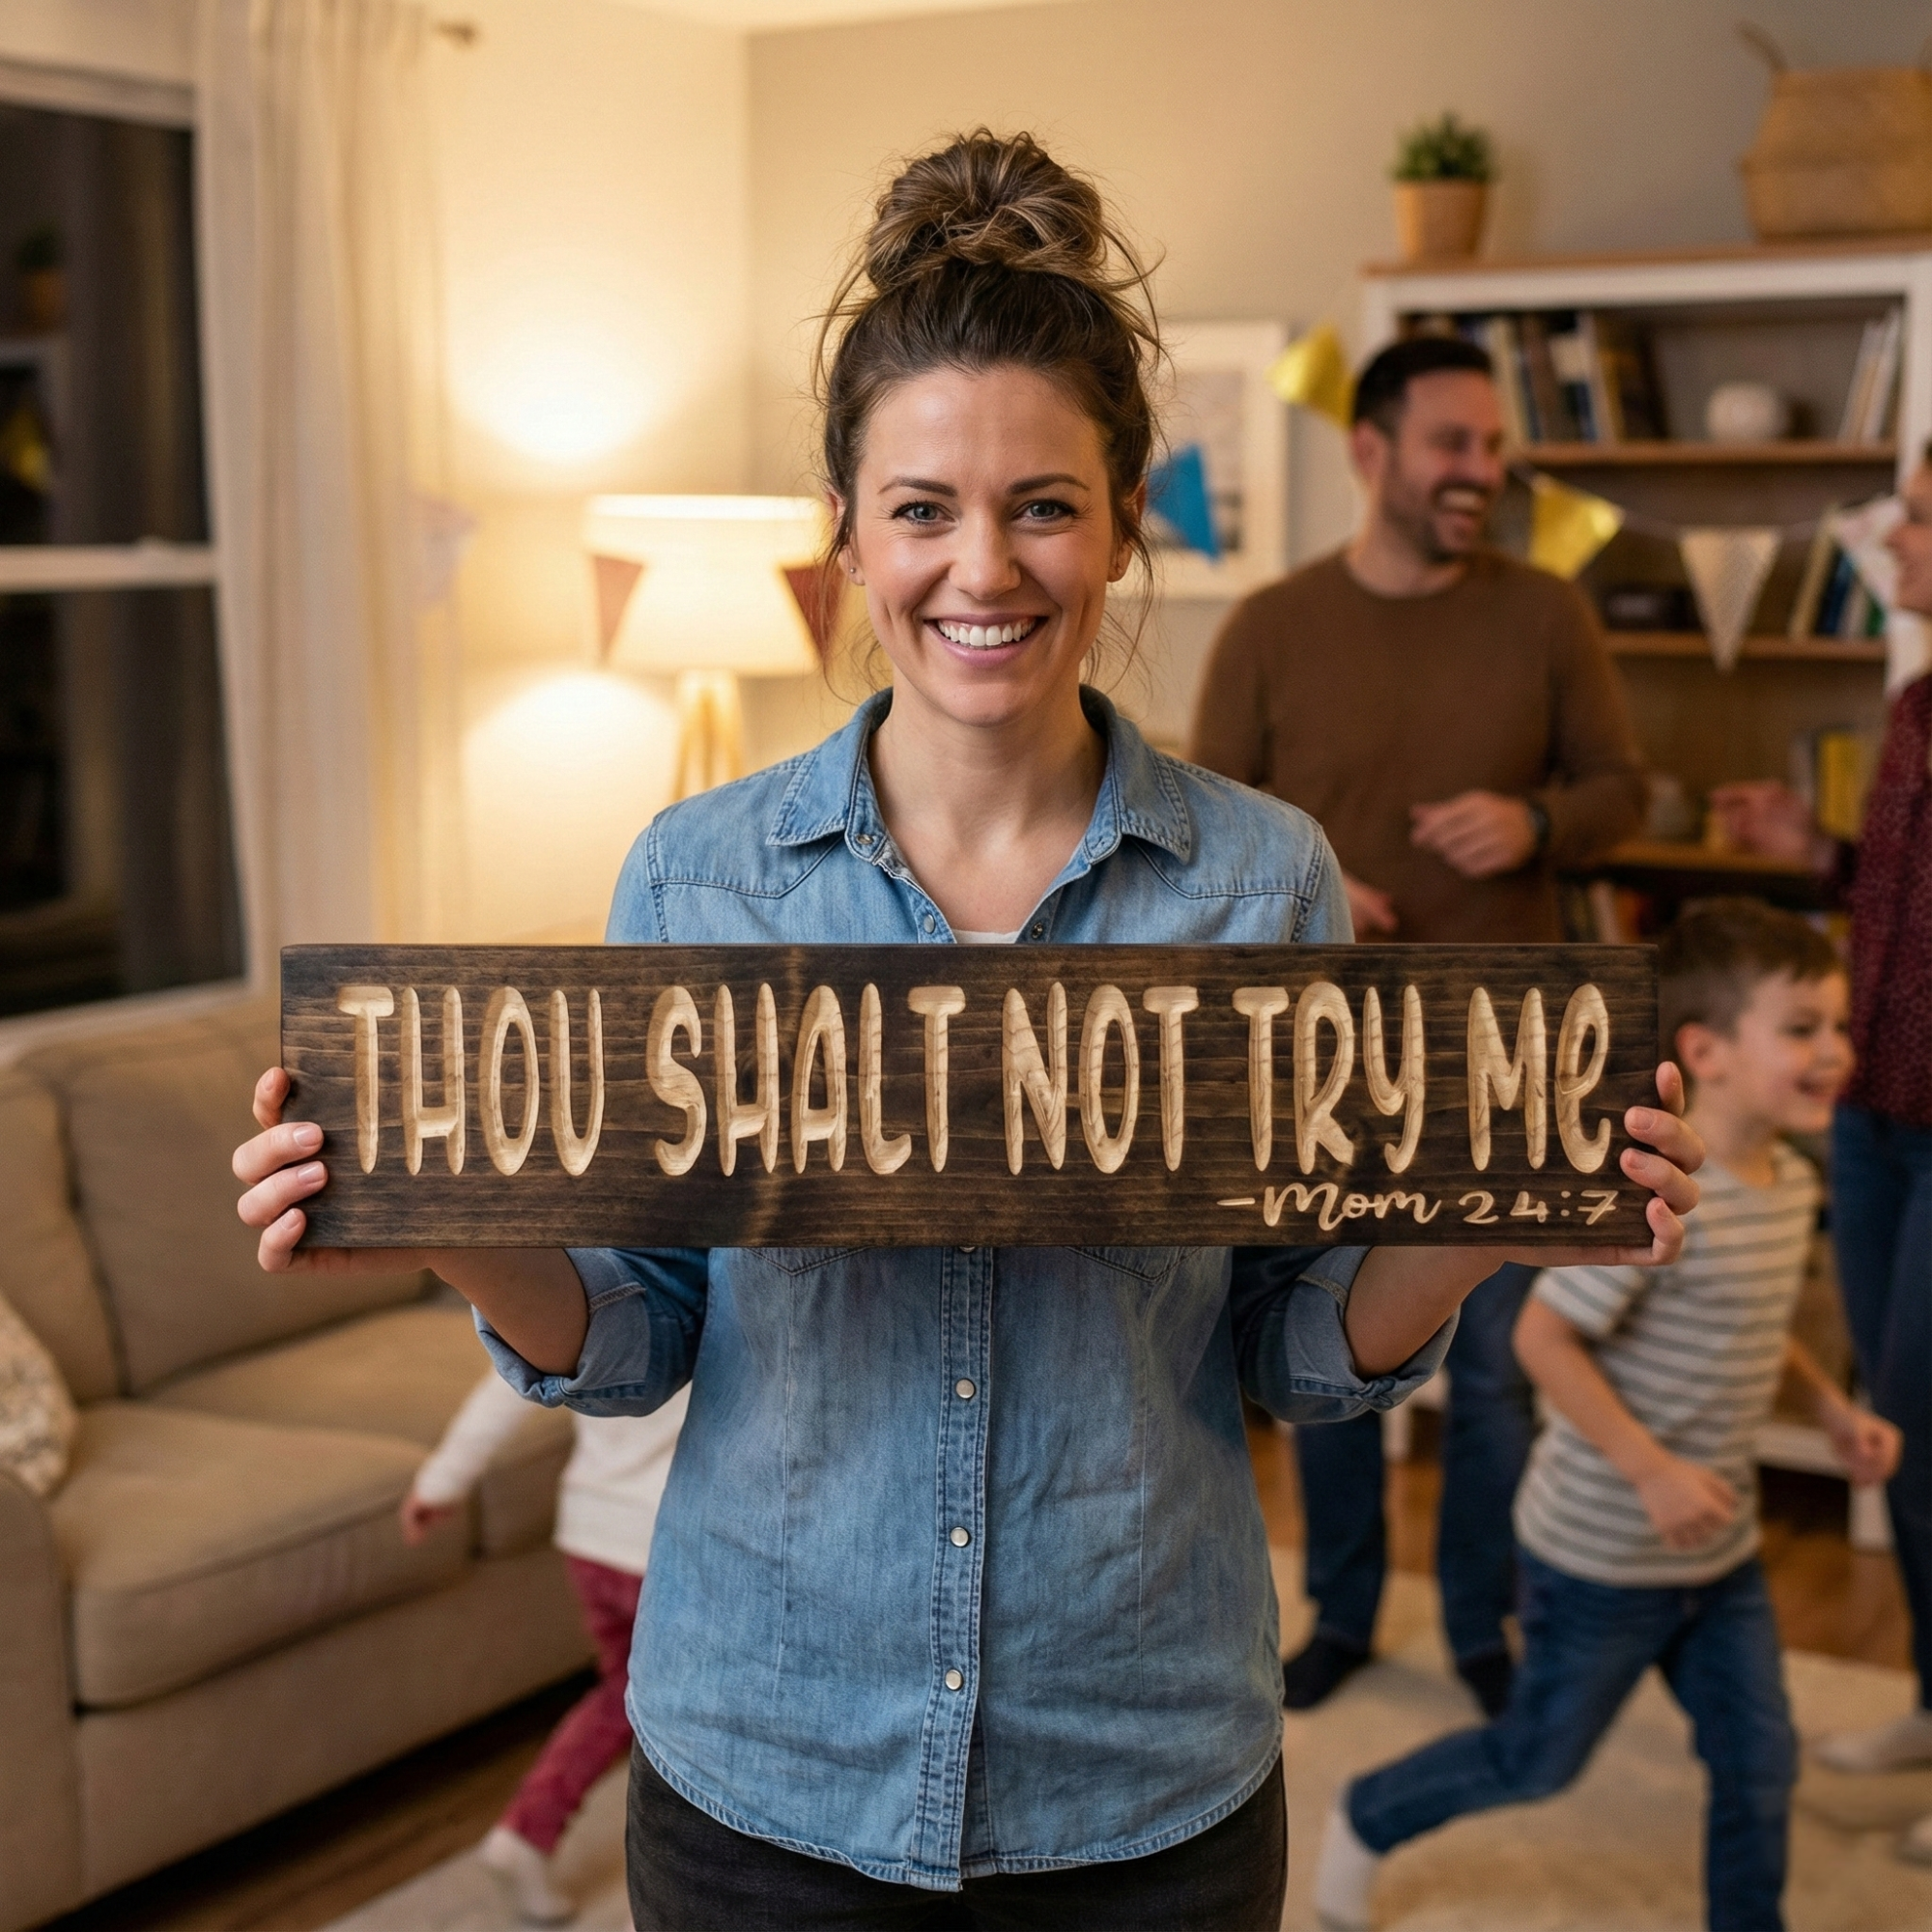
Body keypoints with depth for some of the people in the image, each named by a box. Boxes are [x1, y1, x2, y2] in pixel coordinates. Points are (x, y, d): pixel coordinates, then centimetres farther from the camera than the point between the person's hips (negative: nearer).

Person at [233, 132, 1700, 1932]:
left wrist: (1468, 1225, -20)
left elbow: (1301, 1356, -1)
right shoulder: (694, 875, -7)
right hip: (764, 1774, 1)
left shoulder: (1263, 881, -8)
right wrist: (464, 1235, -20)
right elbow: (632, 1343, -1)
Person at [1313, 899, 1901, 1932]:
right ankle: (1367, 1820, 36)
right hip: (1602, 1552, -7)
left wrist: (1831, 1404, 7)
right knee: (1539, 1760, 12)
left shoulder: (1791, 1181, 1)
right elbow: (1544, 1335, -27)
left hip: (1720, 1551, 7)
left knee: (1759, 1763, 12)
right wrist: (1653, 1469, -28)